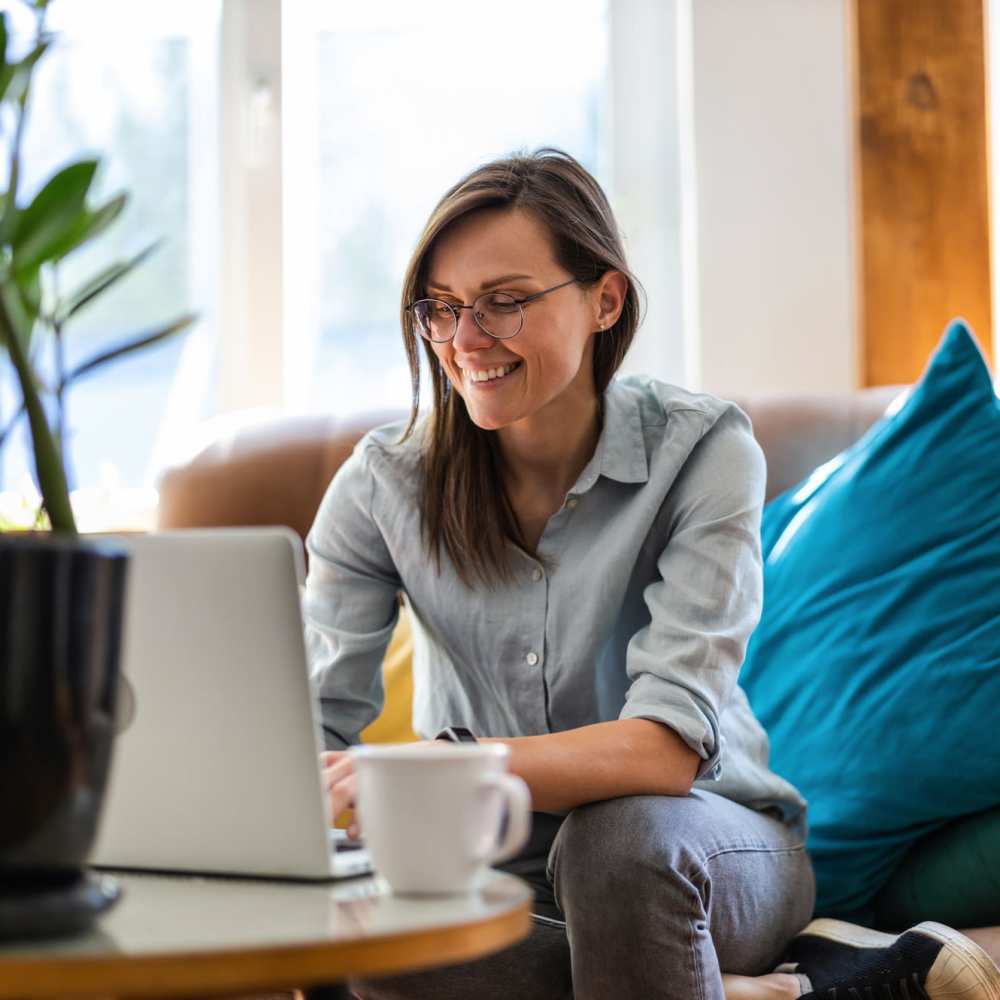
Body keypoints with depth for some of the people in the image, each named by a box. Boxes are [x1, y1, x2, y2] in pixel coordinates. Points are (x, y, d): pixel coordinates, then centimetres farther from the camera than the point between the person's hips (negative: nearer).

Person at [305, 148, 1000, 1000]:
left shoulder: (701, 449, -15)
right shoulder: (385, 482, -5)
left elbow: (666, 747, -26)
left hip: (703, 847, -3)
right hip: (491, 866, 4)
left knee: (619, 831, -38)